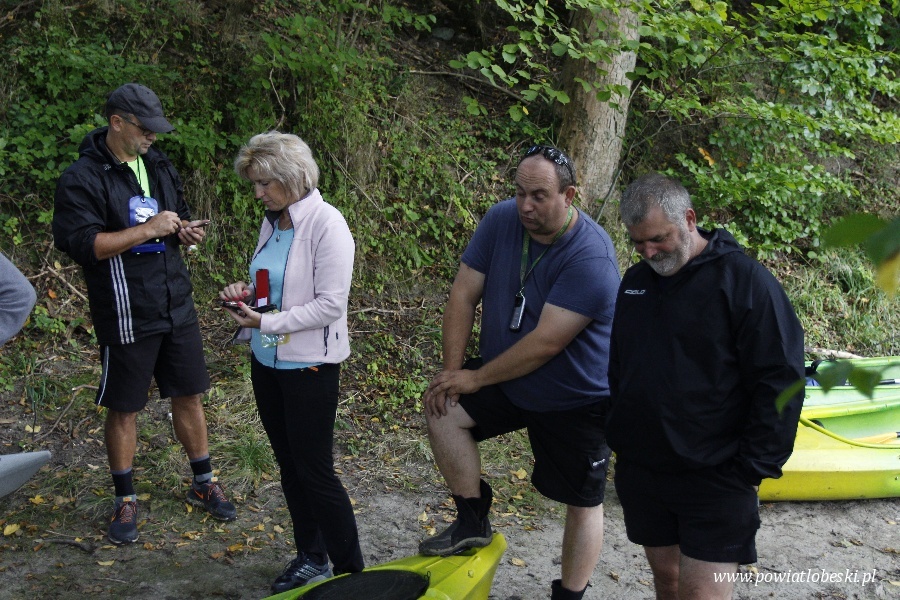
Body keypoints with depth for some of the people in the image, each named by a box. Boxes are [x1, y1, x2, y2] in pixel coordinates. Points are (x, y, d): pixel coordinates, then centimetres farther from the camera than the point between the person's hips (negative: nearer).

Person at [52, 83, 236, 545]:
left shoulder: (159, 166, 9)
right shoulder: (82, 179, -12)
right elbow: (79, 243, -22)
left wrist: (186, 230, -1)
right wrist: (149, 229, -24)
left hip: (177, 307, 6)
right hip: (125, 315, -6)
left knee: (189, 396, 14)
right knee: (123, 408, 7)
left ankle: (204, 484, 30)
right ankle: (125, 500, 24)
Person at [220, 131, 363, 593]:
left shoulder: (326, 224, -17)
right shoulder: (272, 222, 6)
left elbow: (330, 305, -20)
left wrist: (267, 323, -22)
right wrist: (246, 291, -1)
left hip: (308, 365, -8)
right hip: (267, 360, 8)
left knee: (315, 471, 0)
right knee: (289, 464, 16)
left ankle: (351, 572, 16)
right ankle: (311, 559, 32)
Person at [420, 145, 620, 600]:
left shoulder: (590, 256, -29)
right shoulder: (501, 220, -10)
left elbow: (546, 343, -29)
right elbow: (464, 293, -6)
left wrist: (476, 378, -20)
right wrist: (452, 369, -12)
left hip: (578, 398, -5)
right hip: (507, 378, 6)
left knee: (583, 502, 4)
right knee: (442, 409, -12)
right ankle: (473, 521, 5)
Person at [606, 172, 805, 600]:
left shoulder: (745, 280, -11)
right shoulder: (634, 282, 9)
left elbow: (779, 383, -13)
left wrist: (753, 468, -15)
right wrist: (618, 436, 14)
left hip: (714, 480, -6)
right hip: (639, 469, 6)